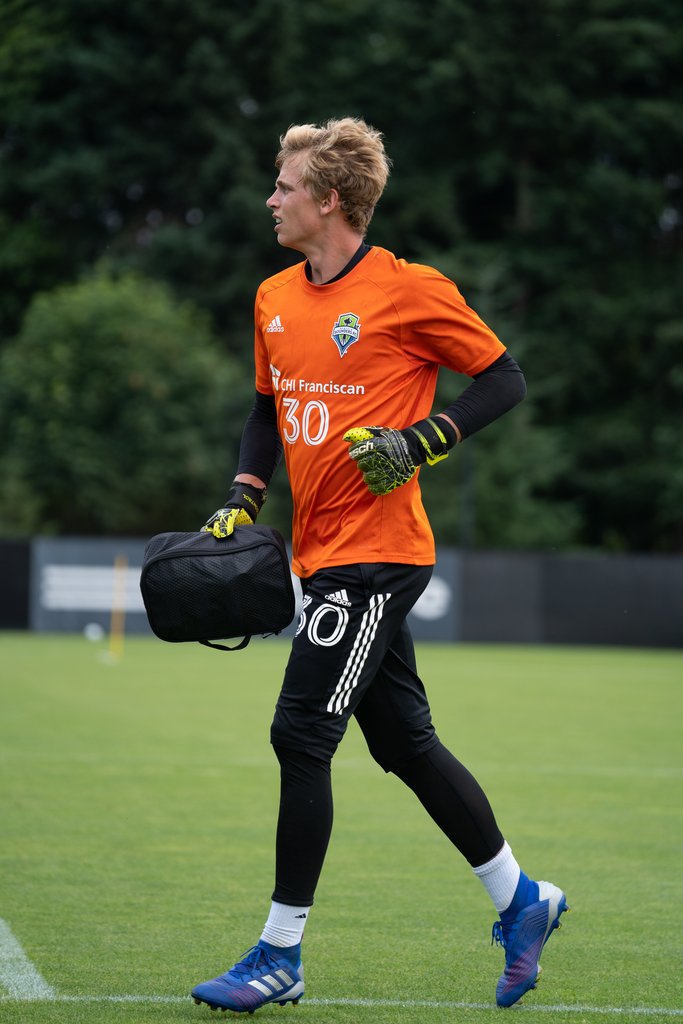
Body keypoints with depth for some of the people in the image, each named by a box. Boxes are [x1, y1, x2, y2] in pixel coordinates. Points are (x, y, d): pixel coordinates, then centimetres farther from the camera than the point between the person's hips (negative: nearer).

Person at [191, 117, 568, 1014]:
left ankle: (281, 956, -2)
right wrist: (243, 501, 10)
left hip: (375, 552, -8)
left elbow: (505, 379, -4)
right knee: (405, 743, 12)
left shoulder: (410, 291, -10)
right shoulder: (275, 300, 11)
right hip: (325, 555, 8)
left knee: (301, 734, -10)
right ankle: (521, 900, 26)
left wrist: (420, 441, -15)